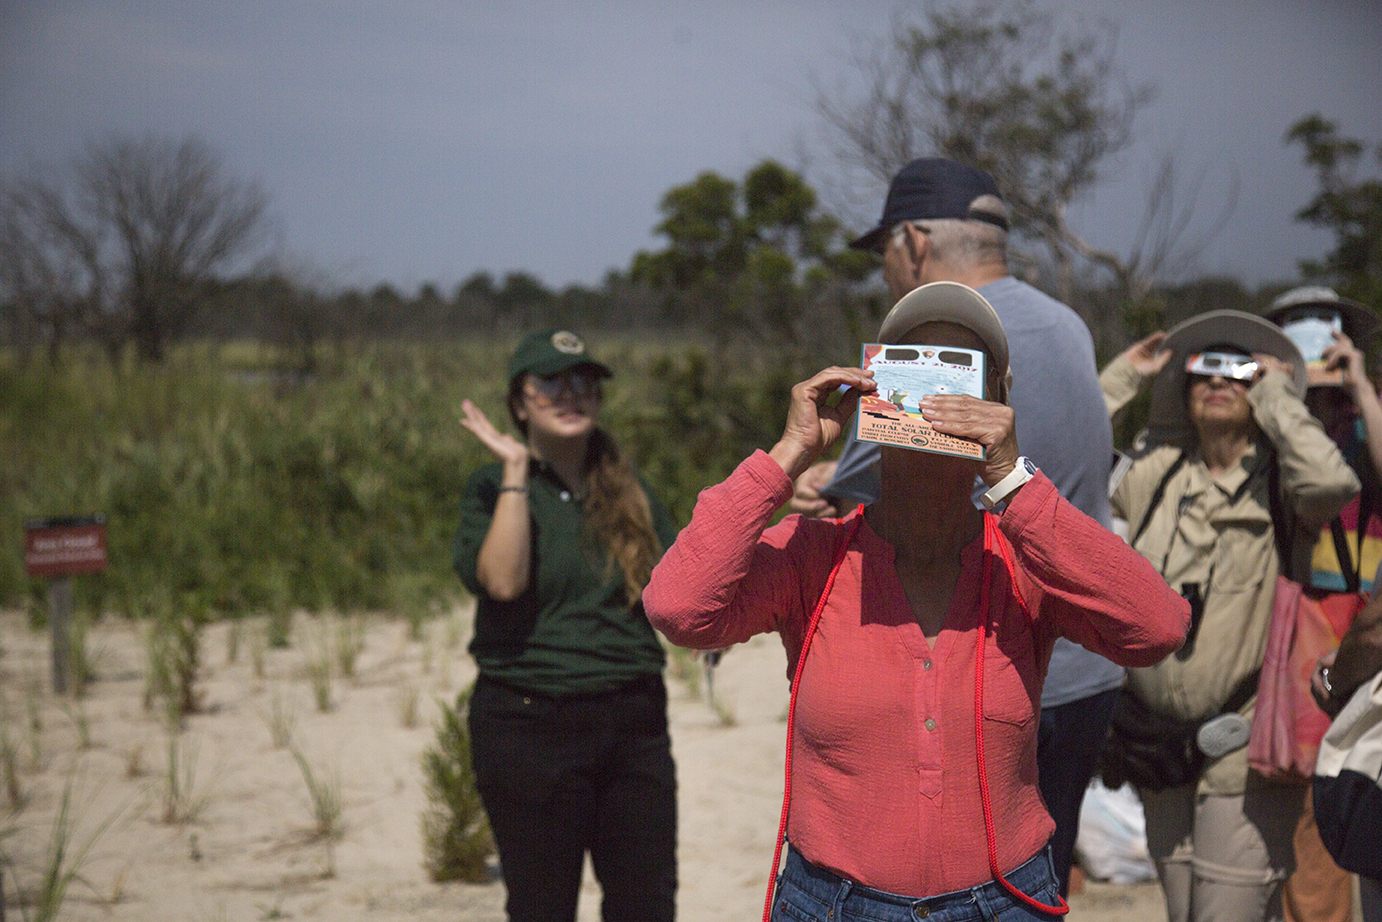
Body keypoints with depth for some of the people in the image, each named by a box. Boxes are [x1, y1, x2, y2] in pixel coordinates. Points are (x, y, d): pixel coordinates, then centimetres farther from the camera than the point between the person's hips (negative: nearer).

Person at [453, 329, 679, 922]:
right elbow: (502, 581, -20)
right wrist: (516, 470, -17)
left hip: (632, 718, 4)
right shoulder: (495, 488, -2)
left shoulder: (628, 490, 12)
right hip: (529, 724, -4)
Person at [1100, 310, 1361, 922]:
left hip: (1243, 742, -5)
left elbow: (1331, 482, -26)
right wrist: (1120, 378, 7)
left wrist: (1275, 394, -13)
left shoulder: (1277, 479, -4)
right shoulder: (1156, 475, 8)